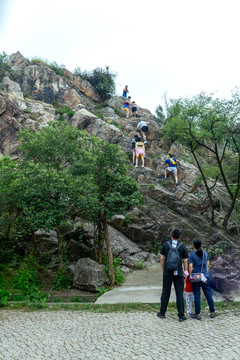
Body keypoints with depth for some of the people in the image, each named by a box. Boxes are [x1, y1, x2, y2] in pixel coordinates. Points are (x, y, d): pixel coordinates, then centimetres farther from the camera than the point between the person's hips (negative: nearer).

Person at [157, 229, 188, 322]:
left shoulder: (165, 244, -3)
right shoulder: (182, 247, -3)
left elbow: (161, 259, -2)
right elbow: (185, 261, -2)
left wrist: (163, 271, 9)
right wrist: (185, 273, 9)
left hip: (167, 273, 1)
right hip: (178, 273, -1)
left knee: (165, 292, 11)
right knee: (179, 294, 5)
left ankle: (162, 313, 21)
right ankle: (181, 316, 7)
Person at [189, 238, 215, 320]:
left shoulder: (192, 254, -10)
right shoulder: (205, 253, 2)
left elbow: (190, 267, -10)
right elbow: (207, 264, 9)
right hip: (205, 277, 4)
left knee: (197, 296, 3)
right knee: (208, 295, 12)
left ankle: (198, 314, 9)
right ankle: (212, 312, 20)